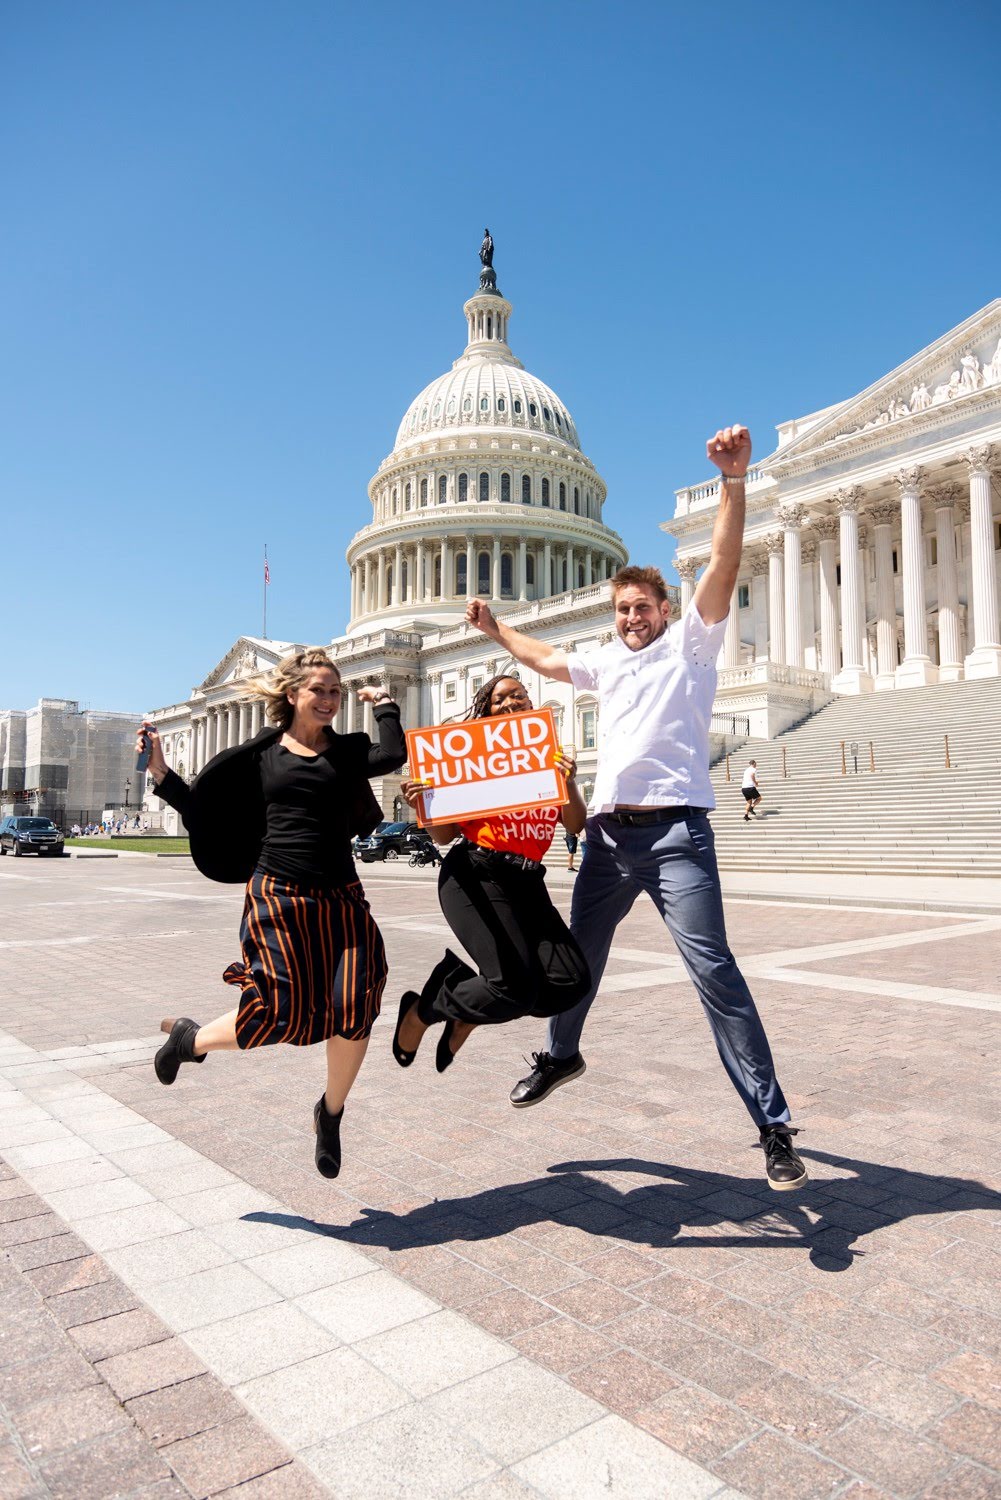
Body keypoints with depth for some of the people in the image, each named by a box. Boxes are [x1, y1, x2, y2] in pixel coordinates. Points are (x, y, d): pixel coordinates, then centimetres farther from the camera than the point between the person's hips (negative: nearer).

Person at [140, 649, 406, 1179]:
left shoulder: (348, 750, 8)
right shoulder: (260, 754, 5)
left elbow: (393, 756, -14)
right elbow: (203, 813, 9)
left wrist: (384, 705, 1)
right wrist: (162, 775, 0)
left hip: (340, 898, 2)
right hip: (278, 896, -2)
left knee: (353, 1012, -7)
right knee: (281, 1015, -6)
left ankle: (331, 1112, 21)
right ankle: (191, 1038, 27)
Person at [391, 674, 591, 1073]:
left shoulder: (552, 758, 14)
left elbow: (576, 826, 6)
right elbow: (446, 834, 5)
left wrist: (569, 782, -11)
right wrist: (423, 804, -15)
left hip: (527, 881, 5)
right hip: (475, 876, -5)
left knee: (570, 983, -12)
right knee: (516, 986, -20)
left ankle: (464, 1000, 12)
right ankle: (421, 1011, 9)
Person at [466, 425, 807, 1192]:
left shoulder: (690, 644, 4)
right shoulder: (606, 662, 20)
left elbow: (723, 567, -10)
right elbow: (544, 658, 37)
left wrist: (734, 480, -21)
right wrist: (494, 627, 44)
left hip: (675, 832, -6)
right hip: (608, 834, 6)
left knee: (714, 969, -12)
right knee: (580, 957, 19)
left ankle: (775, 1127, -4)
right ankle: (561, 1055, 45)